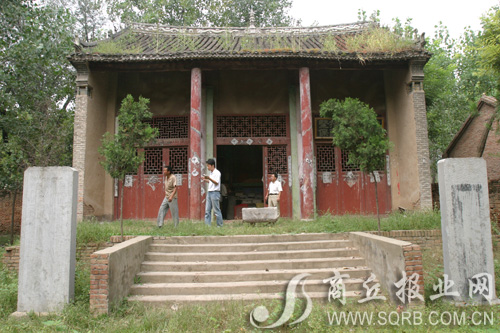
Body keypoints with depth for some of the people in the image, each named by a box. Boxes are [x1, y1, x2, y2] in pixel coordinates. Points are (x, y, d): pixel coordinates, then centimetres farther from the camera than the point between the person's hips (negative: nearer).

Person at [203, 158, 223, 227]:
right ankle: (207, 225, 6)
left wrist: (209, 178, -28)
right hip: (209, 192, 9)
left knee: (216, 210, -4)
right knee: (207, 210, 4)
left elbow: (216, 182, -17)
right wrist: (205, 180, 12)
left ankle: (219, 226, 4)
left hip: (215, 193, -8)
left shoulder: (217, 173, -8)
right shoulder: (211, 173, 18)